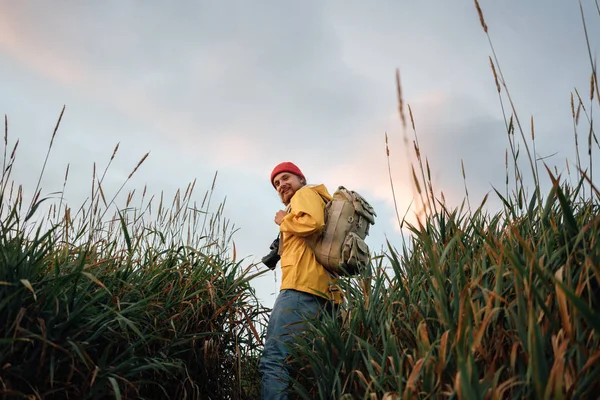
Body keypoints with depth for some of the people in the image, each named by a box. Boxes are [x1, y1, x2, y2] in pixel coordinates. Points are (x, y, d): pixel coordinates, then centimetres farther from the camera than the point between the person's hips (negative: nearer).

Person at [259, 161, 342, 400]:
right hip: (326, 293, 10)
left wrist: (284, 221, 1)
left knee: (274, 359, -18)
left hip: (303, 287, -10)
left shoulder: (305, 193, 8)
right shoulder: (317, 201, 34)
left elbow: (313, 222, -14)